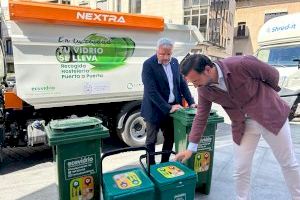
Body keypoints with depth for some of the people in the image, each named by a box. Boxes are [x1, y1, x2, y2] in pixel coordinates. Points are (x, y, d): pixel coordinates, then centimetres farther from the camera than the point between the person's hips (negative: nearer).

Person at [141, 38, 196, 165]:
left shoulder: (175, 62, 5)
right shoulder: (148, 65, -14)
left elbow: (182, 83, 10)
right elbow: (151, 91, -21)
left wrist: (191, 102, -1)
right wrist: (168, 108, -22)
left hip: (172, 108, 6)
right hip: (155, 110, -5)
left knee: (170, 138, 15)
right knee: (151, 141, 9)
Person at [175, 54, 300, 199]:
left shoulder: (241, 64, -28)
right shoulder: (204, 89, -13)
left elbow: (272, 74, -11)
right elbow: (201, 117, -4)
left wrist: (267, 95, 7)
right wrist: (191, 147, -4)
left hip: (270, 114, -2)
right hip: (242, 125, 3)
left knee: (288, 163, 15)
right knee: (240, 170, 5)